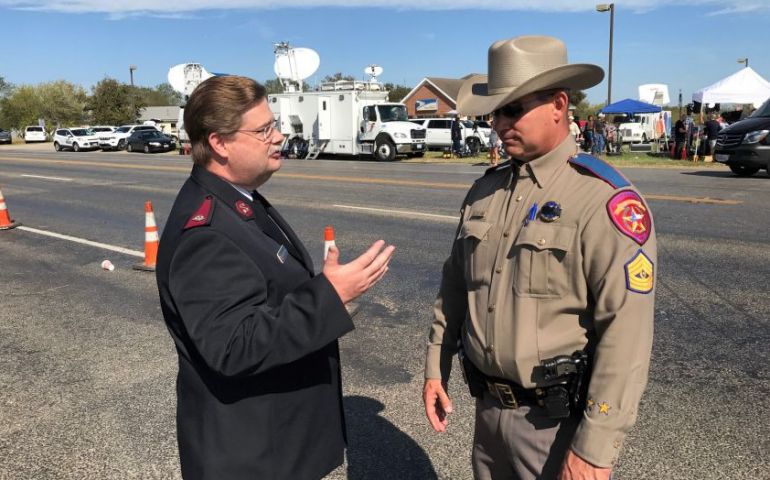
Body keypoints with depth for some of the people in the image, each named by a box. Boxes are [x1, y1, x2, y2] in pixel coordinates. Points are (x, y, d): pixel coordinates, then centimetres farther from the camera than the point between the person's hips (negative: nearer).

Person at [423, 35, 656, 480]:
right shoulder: (485, 190, 3)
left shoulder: (604, 199, -17)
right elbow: (455, 286, 11)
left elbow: (626, 333, -21)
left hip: (559, 421, -6)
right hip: (489, 409, 6)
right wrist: (436, 368, 11)